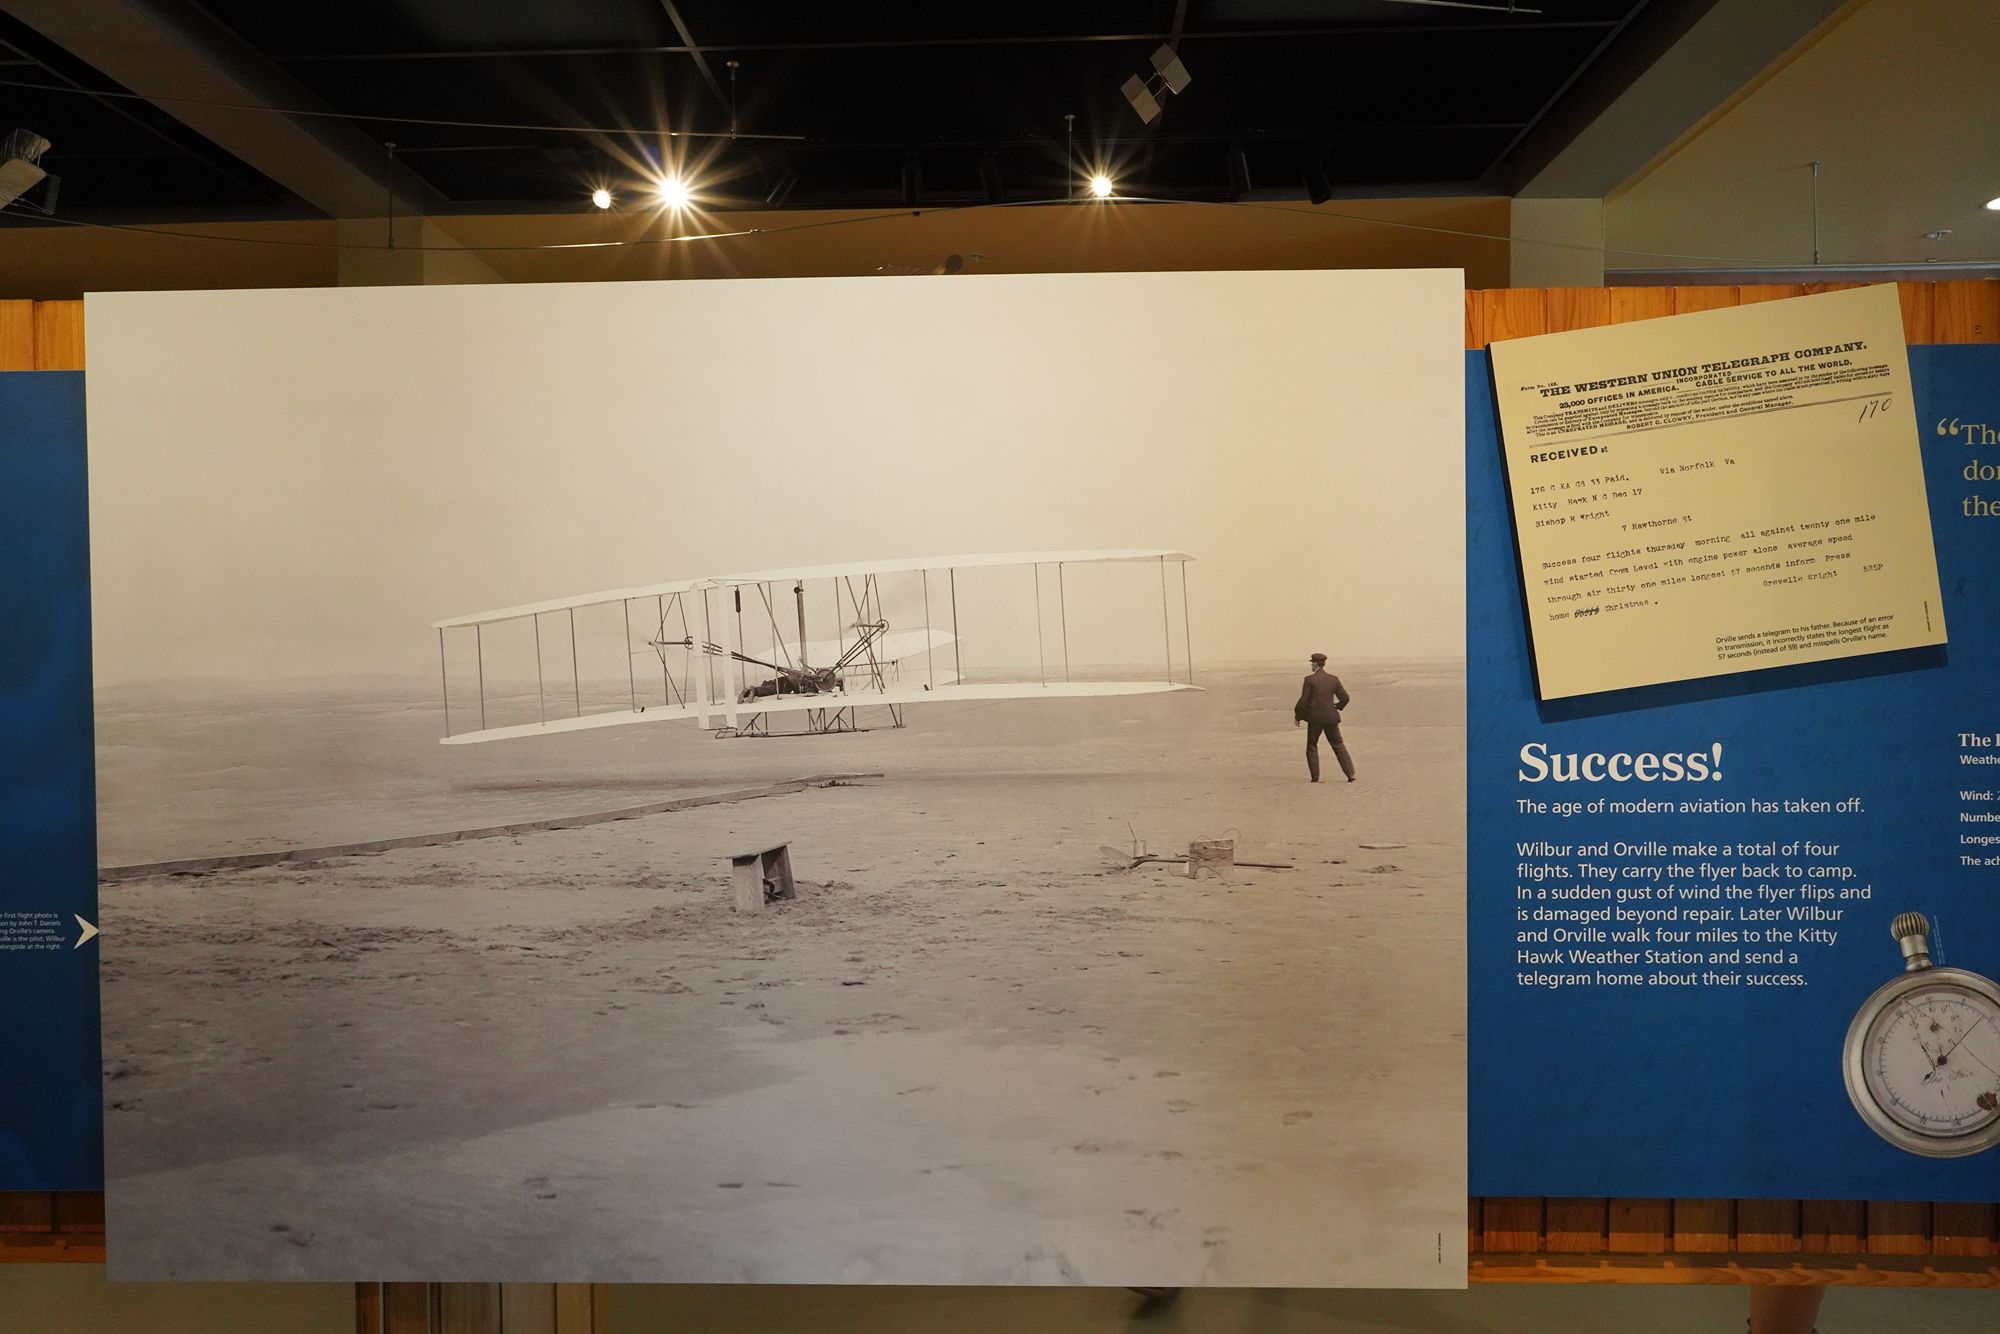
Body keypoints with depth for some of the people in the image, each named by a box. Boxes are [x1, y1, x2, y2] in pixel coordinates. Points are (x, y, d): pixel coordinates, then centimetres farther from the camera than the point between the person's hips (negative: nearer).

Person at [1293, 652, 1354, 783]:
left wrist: (1297, 716, 1)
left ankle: (1315, 777, 8)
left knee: (1312, 747, 11)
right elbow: (1345, 697, 4)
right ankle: (1350, 774, 5)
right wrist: (1338, 706, 25)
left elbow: (1303, 700, -10)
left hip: (1315, 718, -3)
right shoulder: (1334, 679, 2)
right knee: (1338, 745, 12)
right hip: (1330, 717, 3)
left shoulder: (1309, 679, -9)